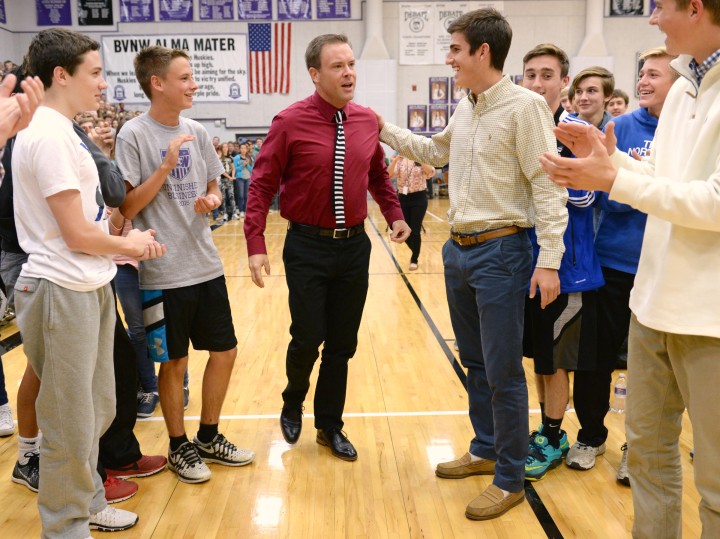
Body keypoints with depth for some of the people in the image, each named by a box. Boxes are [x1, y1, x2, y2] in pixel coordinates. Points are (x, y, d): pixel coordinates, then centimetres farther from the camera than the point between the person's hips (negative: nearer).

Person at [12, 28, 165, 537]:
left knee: (96, 410, 20)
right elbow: (77, 234, -18)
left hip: (90, 286, 9)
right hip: (63, 291, -9)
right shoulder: (48, 134, -17)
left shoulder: (63, 132, 13)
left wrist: (131, 239, 2)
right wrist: (131, 244, -2)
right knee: (71, 424, 5)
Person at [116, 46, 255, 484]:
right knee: (175, 362, 7)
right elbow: (126, 209, -13)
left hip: (207, 265, 6)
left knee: (225, 351, 12)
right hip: (164, 272, -6)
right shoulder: (134, 135, -10)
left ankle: (209, 438, 31)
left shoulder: (197, 132, 6)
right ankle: (180, 447, 28)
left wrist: (210, 200, -6)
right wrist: (165, 166, -21)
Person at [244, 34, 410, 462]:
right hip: (308, 247, -4)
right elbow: (262, 186, -8)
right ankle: (293, 404, 35)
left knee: (343, 344, 11)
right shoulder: (290, 122, -9)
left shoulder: (368, 121, 3)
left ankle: (330, 426, 31)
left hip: (354, 245, 4)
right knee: (308, 339, 2)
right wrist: (256, 245, -14)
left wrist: (395, 215, 3)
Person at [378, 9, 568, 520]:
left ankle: (510, 479, 16)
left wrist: (549, 261, -20)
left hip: (500, 252, -8)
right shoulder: (464, 109, 11)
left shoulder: (524, 105, -13)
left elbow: (548, 185, -16)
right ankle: (486, 449, 35)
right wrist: (385, 129, 24)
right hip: (458, 249, 8)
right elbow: (434, 151, 28)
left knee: (503, 372, 0)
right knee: (474, 362, 18)